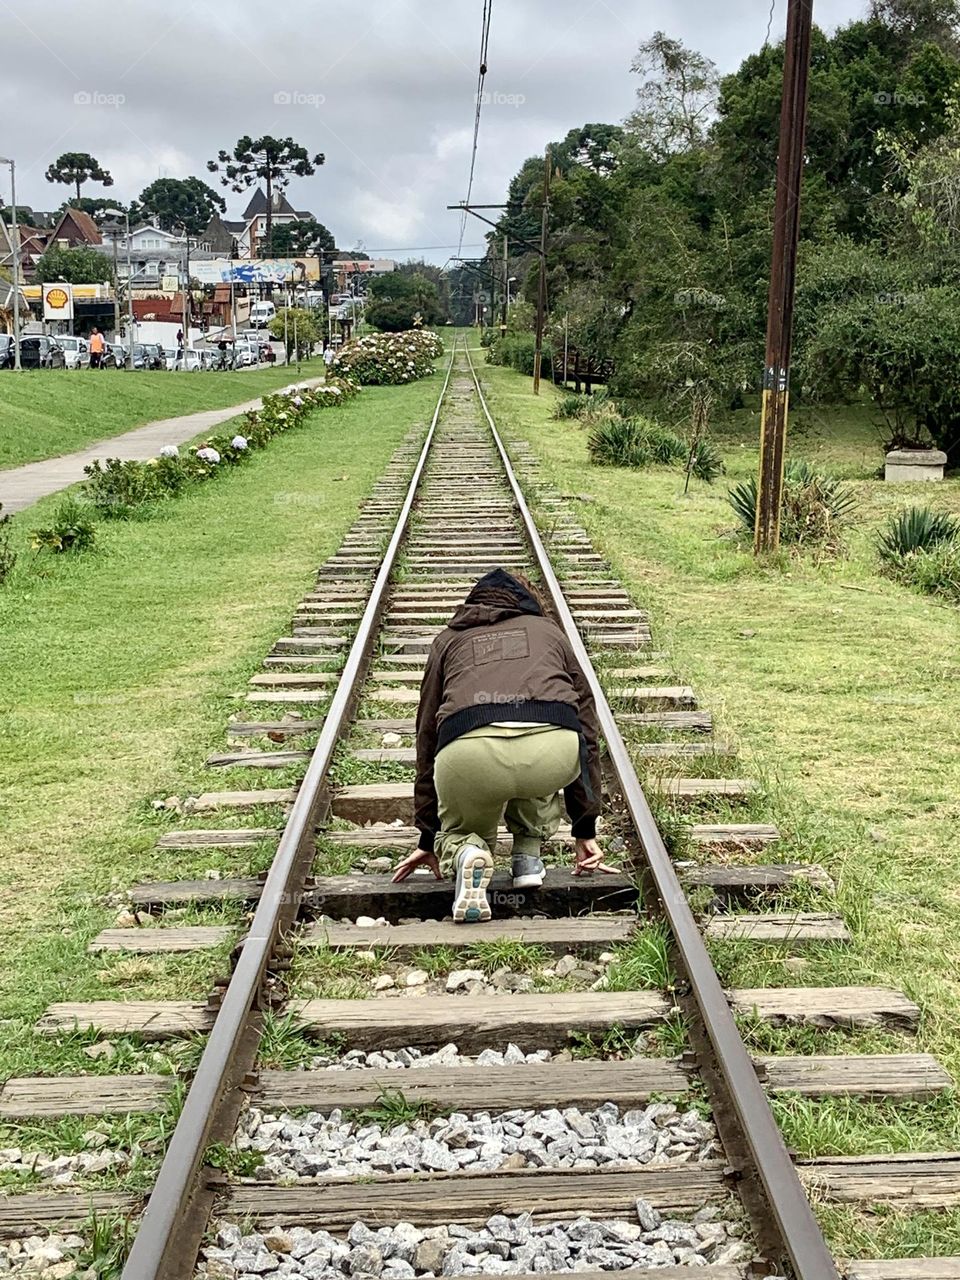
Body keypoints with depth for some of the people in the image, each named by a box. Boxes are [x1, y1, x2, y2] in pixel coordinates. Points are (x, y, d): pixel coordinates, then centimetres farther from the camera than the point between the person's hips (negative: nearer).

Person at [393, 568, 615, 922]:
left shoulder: (448, 639, 35)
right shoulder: (549, 631, 35)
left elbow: (427, 738, 36)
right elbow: (586, 728, 35)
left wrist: (428, 838, 44)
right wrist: (585, 830, 42)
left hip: (469, 753, 0)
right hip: (554, 751, 0)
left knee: (460, 831, 31)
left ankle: (461, 851, -3)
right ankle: (529, 853, 24)